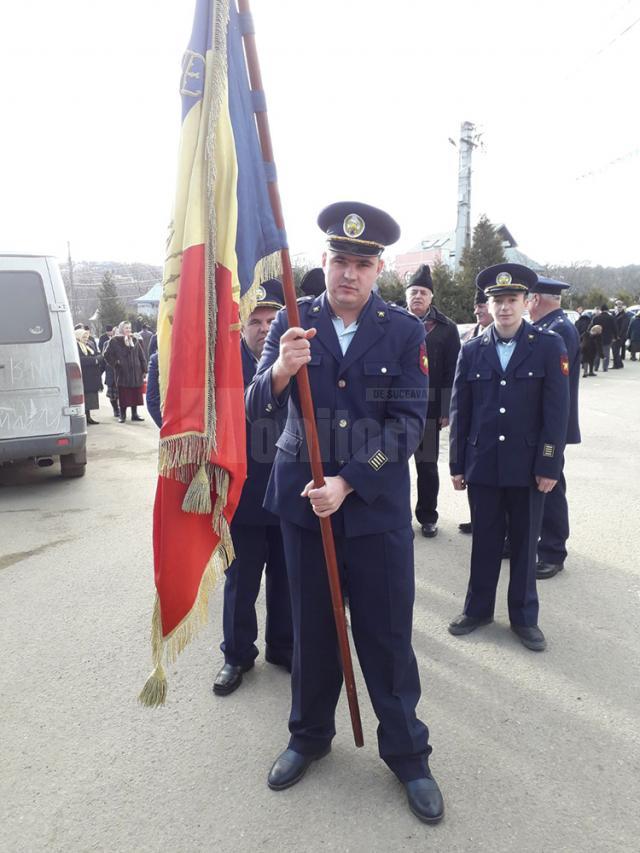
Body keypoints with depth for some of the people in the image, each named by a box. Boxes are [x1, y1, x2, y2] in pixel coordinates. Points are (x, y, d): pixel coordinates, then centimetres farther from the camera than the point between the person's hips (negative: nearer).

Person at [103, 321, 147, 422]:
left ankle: (134, 414, 16)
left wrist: (144, 369, 6)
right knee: (123, 395, -1)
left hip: (135, 373, 4)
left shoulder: (134, 340, 11)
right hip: (122, 373, -4)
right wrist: (115, 363, -6)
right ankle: (122, 415, 8)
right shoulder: (115, 341, -1)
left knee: (135, 394, 6)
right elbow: (107, 354, 1)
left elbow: (141, 356, 11)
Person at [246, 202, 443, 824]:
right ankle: (310, 736, 40)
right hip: (303, 499, 2)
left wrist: (347, 484, -19)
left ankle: (407, 755, 31)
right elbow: (256, 409, -7)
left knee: (387, 634, 9)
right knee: (312, 628, 17)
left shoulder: (404, 331, -4)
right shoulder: (292, 323, -1)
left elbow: (408, 422, -10)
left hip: (378, 505, -1)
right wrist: (279, 371, -29)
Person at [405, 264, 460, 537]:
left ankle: (427, 516, 24)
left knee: (427, 465, 9)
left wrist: (447, 410, -8)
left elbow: (451, 373, -3)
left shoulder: (447, 328, 1)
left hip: (429, 408, -1)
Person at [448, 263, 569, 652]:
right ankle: (478, 608, 29)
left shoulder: (550, 346, -3)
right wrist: (457, 464, 4)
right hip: (483, 464, 2)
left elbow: (557, 411, -6)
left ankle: (524, 616, 27)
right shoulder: (472, 351, 4)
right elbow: (460, 411, 5)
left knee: (524, 543, 11)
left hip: (528, 466, -1)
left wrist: (549, 465, -10)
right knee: (485, 541, 13)